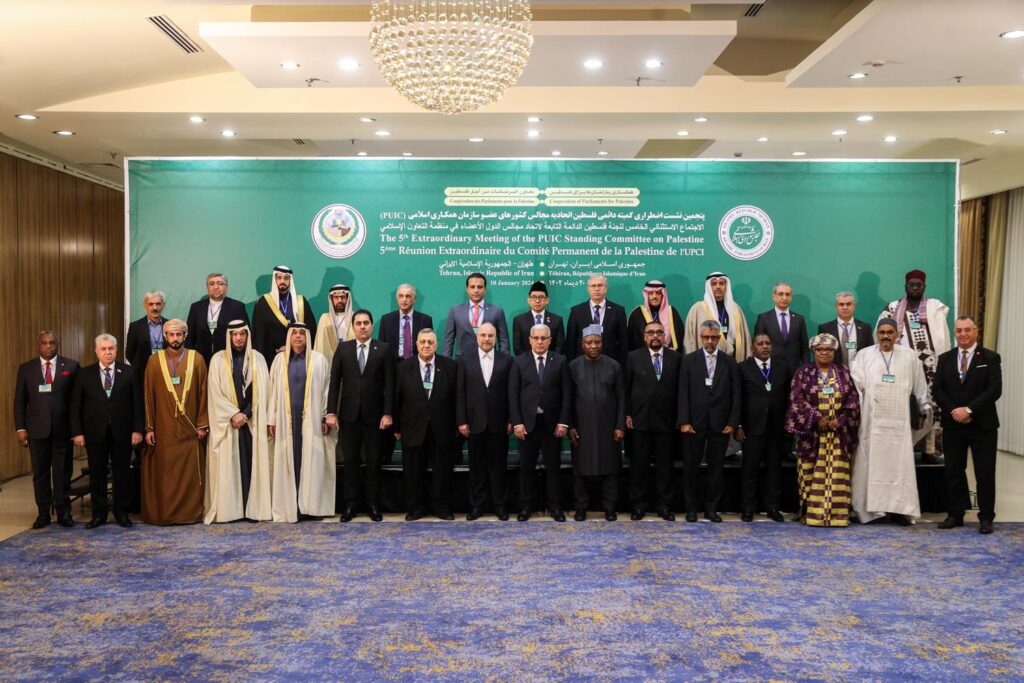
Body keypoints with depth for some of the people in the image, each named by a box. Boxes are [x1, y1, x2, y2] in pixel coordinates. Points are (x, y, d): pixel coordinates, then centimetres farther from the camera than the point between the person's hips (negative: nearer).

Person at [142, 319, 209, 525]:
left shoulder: (197, 359, 3)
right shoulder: (154, 360, 4)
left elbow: (203, 393, 3)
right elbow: (148, 396, 3)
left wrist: (203, 424, -2)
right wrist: (149, 427, -1)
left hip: (190, 429, 0)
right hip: (164, 428, 0)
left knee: (190, 473, 3)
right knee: (163, 473, 3)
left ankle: (191, 513, 12)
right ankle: (162, 514, 11)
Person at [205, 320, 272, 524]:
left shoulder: (258, 359, 7)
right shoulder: (218, 359, 3)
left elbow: (261, 392, 2)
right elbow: (215, 393, -3)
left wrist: (245, 414, -8)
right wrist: (233, 414, -12)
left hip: (252, 421, 1)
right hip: (227, 421, -1)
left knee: (252, 463, 0)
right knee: (228, 464, -1)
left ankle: (253, 508, 3)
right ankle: (229, 509, 2)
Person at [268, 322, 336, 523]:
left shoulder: (319, 360, 4)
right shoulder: (280, 360, 9)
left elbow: (326, 390, 2)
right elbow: (274, 390, 8)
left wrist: (326, 418, -4)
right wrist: (272, 420, 3)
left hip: (311, 419, -1)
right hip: (287, 419, 2)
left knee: (311, 462, -2)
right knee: (289, 462, 3)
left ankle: (311, 506, 4)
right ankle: (290, 506, 8)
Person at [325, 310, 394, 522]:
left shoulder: (384, 349, 0)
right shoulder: (343, 348, 5)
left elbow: (389, 384, -3)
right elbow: (334, 382, 2)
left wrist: (388, 413, -9)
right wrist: (331, 412, -4)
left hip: (374, 415, -1)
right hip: (349, 414, 1)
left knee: (374, 461, 6)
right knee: (350, 461, 6)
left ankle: (373, 504, 15)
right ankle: (350, 504, 13)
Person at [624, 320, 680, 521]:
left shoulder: (676, 358, 6)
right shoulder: (633, 357, 4)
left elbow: (680, 390, 5)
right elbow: (626, 388, 4)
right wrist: (627, 414, -2)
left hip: (666, 421, 1)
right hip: (640, 420, -1)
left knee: (665, 465, 6)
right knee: (639, 465, 5)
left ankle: (664, 506, 15)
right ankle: (638, 505, 13)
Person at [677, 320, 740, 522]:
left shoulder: (729, 362, 6)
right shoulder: (689, 360, 3)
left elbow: (735, 394, 4)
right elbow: (683, 393, -1)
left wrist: (732, 422, -3)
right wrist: (684, 421, -8)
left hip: (720, 424, 1)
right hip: (694, 422, -1)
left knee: (717, 468, 6)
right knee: (691, 467, 5)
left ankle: (711, 508, 17)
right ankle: (691, 508, 16)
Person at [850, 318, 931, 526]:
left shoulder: (908, 356, 6)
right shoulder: (864, 355, 2)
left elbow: (920, 385, 14)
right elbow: (856, 385, -3)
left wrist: (924, 409, 17)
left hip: (898, 421, 1)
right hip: (871, 420, -1)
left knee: (900, 464, 1)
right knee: (870, 464, 2)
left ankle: (899, 509, 6)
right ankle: (869, 509, 9)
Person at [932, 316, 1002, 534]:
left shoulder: (990, 358, -1)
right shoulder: (945, 359, 8)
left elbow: (994, 390, -10)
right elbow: (937, 390, 2)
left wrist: (969, 409, -17)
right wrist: (954, 411, -11)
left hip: (982, 425, -3)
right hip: (953, 425, 3)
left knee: (985, 472, 2)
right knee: (954, 471, 7)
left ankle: (986, 517, 12)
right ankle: (955, 514, 17)